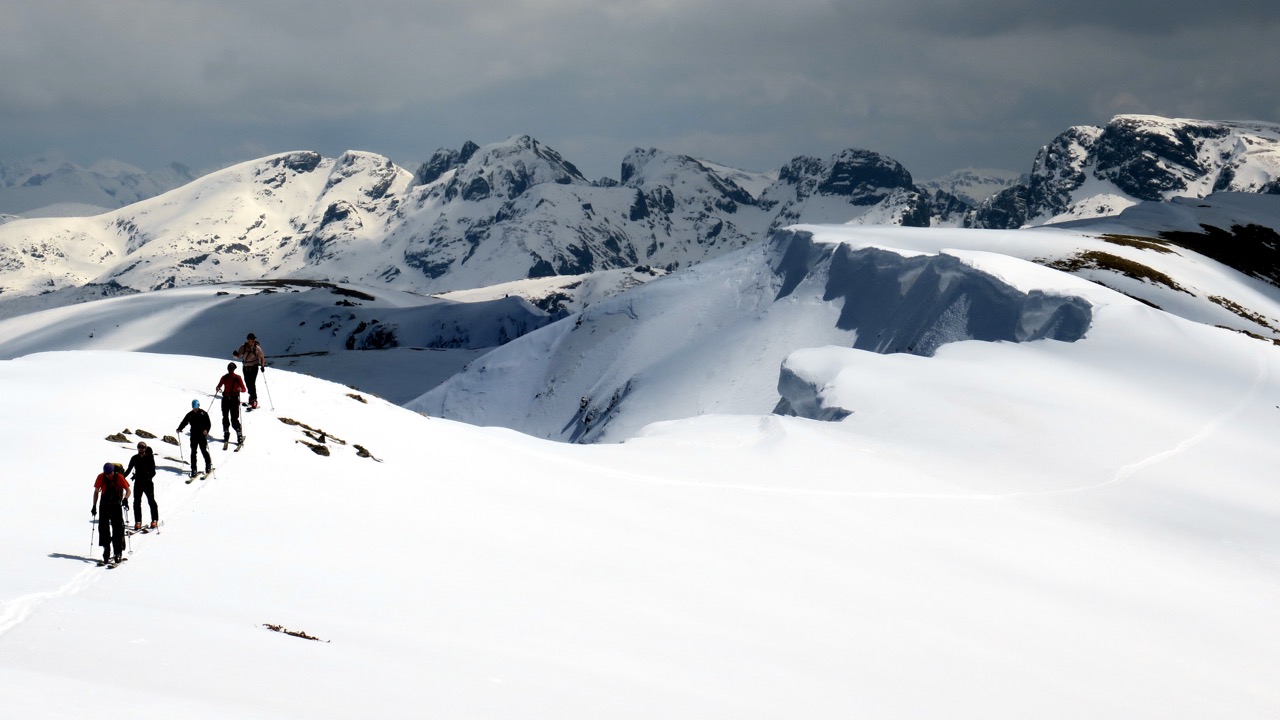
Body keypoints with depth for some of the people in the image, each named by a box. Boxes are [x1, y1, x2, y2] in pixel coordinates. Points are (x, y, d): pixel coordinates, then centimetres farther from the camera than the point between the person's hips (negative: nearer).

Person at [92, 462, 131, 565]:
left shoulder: (119, 477, -10)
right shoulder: (101, 477, -4)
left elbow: (128, 490, -5)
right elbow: (96, 491, 8)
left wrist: (125, 499, -25)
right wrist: (94, 506, 7)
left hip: (116, 506, -2)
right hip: (104, 506, 2)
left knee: (118, 529, -5)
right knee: (103, 529, -2)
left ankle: (118, 553, 0)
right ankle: (106, 552, 3)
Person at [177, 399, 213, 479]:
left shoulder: (203, 414, -2)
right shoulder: (190, 415, 8)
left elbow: (208, 423, -7)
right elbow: (184, 422, 7)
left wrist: (206, 430, -25)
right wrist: (179, 429, -11)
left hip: (202, 436, -3)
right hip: (193, 436, 3)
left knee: (204, 451, 0)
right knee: (193, 452, 2)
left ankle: (208, 466, 19)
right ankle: (193, 469, 5)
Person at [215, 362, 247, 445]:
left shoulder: (237, 378, -3)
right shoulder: (224, 377, 4)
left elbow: (244, 389, -4)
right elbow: (218, 386, 10)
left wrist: (240, 389, -27)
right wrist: (218, 389, -14)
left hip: (234, 399, -4)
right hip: (225, 399, 4)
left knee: (234, 419, -9)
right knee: (225, 417, 8)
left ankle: (240, 437, -6)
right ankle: (226, 435, 23)